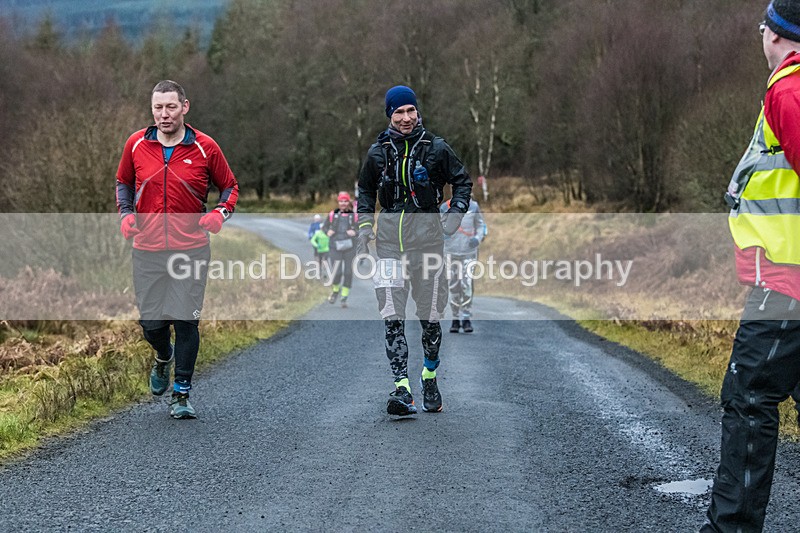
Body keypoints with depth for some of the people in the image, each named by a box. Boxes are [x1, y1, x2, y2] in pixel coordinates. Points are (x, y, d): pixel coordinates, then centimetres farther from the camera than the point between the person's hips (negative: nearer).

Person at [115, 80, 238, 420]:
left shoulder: (205, 147, -3)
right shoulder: (136, 144, 2)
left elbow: (229, 186, 8)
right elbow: (123, 182, 18)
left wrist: (221, 213, -11)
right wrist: (125, 213, 1)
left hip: (192, 250, -2)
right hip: (147, 249, 2)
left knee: (186, 321, -3)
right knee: (150, 322, 5)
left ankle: (181, 394, 9)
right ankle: (164, 357, 41)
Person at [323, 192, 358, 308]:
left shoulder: (354, 216, 3)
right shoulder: (332, 214, 4)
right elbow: (324, 227, 15)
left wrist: (354, 232, -13)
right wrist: (328, 231, -6)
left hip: (349, 247, 1)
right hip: (336, 247, -1)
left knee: (348, 272, -1)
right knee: (337, 272, -9)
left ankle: (344, 297, 9)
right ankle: (335, 290, 21)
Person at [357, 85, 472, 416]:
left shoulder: (436, 148, 3)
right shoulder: (378, 152, 9)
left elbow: (462, 181, 12)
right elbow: (365, 189, 23)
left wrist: (456, 214, -3)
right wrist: (364, 223, 10)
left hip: (427, 231, -1)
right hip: (389, 234, 1)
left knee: (430, 314, 6)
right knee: (392, 316, -10)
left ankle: (430, 379, 26)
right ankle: (402, 389, -14)